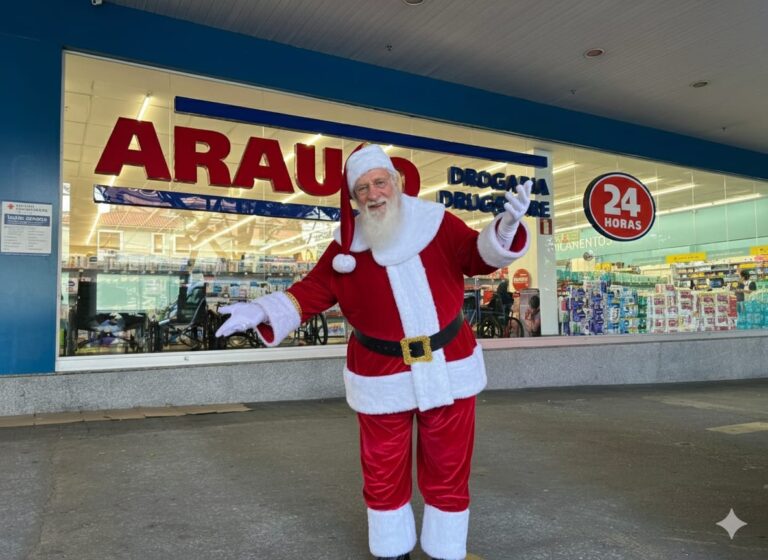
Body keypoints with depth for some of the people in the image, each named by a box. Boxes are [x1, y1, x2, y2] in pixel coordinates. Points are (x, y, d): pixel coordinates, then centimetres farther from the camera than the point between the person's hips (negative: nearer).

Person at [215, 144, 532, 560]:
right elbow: (312, 292, -3)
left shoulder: (435, 221, -5)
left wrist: (505, 227, -22)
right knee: (383, 473, 15)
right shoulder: (348, 244, -5)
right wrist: (262, 312, -15)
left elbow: (479, 257, -3)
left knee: (448, 470, 15)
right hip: (381, 376, 0)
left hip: (448, 366, 1)